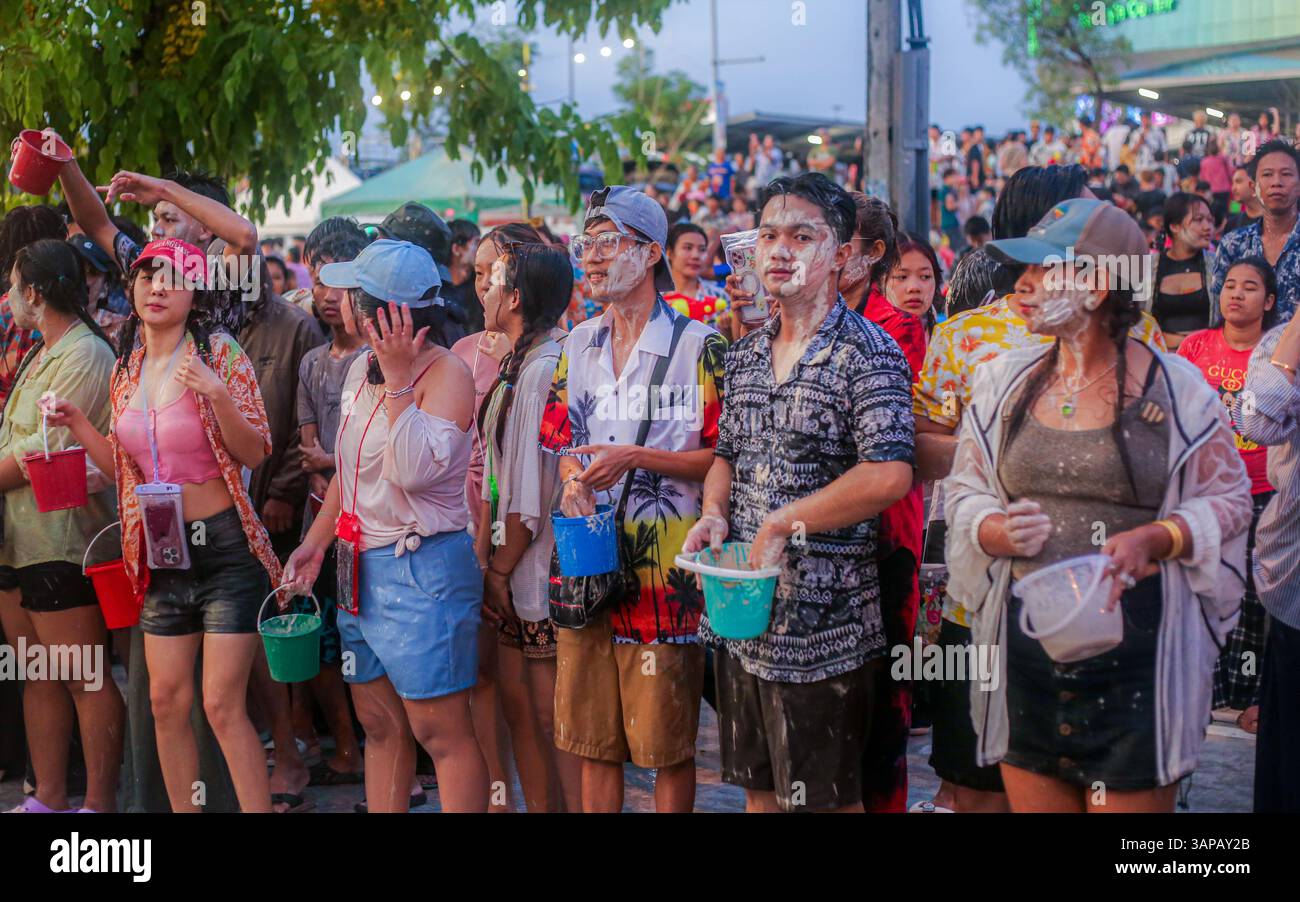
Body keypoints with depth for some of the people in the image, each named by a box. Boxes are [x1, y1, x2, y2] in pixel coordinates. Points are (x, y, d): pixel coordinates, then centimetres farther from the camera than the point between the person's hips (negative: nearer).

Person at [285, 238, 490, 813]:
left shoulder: (447, 374, -14)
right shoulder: (362, 368, 10)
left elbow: (414, 470, -28)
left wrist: (399, 378, -24)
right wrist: (315, 542, 15)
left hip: (422, 570, -8)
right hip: (361, 569, 8)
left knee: (440, 730, -5)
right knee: (379, 726, 15)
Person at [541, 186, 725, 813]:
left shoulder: (698, 345, -6)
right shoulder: (579, 346, 13)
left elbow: (725, 456, -8)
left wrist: (636, 457, -17)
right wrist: (574, 479, -3)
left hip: (663, 567, -5)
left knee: (668, 747, 3)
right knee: (593, 742, 12)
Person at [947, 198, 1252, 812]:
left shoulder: (1173, 386, -2)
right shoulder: (1004, 381, 10)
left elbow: (1229, 497, 3)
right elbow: (964, 489, 15)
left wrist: (1153, 540, -15)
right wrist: (995, 530, -7)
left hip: (1138, 641, -3)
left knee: (1130, 797, 2)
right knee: (1031, 798, 10)